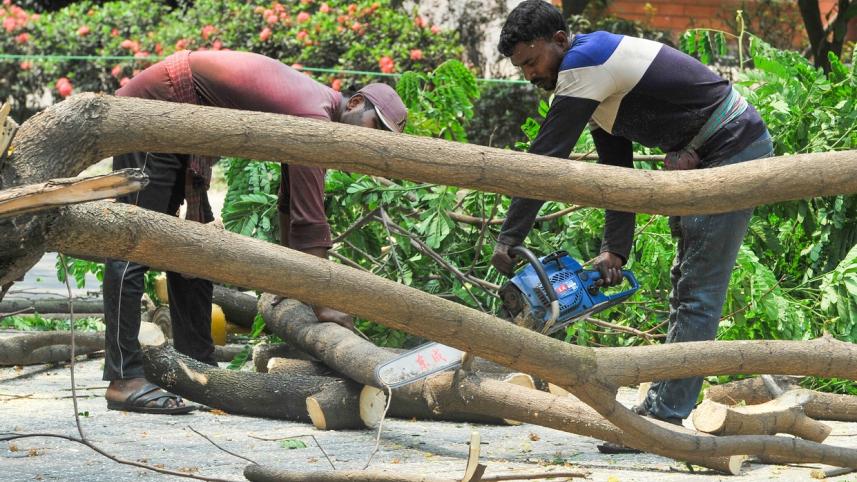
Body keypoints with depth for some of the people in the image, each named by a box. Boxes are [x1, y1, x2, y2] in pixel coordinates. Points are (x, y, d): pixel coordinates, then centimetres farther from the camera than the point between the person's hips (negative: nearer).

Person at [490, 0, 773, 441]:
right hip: (702, 158, 11)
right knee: (685, 283, 12)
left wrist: (509, 238, -17)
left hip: (734, 150, -11)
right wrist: (615, 252, 5)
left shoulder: (585, 62, -18)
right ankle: (664, 406, 16)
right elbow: (618, 175, 14)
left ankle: (664, 416, -10)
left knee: (698, 292, -10)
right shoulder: (597, 86, 13)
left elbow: (546, 157, -21)